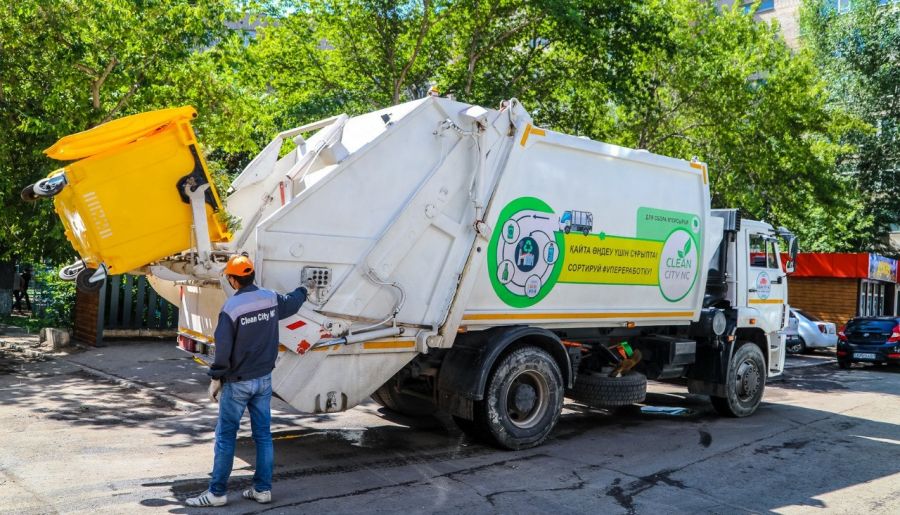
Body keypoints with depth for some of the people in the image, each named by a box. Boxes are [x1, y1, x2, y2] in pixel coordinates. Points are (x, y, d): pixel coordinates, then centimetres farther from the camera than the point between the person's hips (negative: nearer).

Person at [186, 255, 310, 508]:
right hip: (264, 379, 6)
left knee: (225, 437, 5)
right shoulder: (271, 298, -1)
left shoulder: (231, 307, -18)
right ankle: (263, 489, 17)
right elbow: (293, 302, 21)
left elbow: (223, 348, -16)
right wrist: (303, 291, 42)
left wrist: (216, 378, -5)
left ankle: (217, 492, 12)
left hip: (237, 383, -5)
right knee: (263, 434, 11)